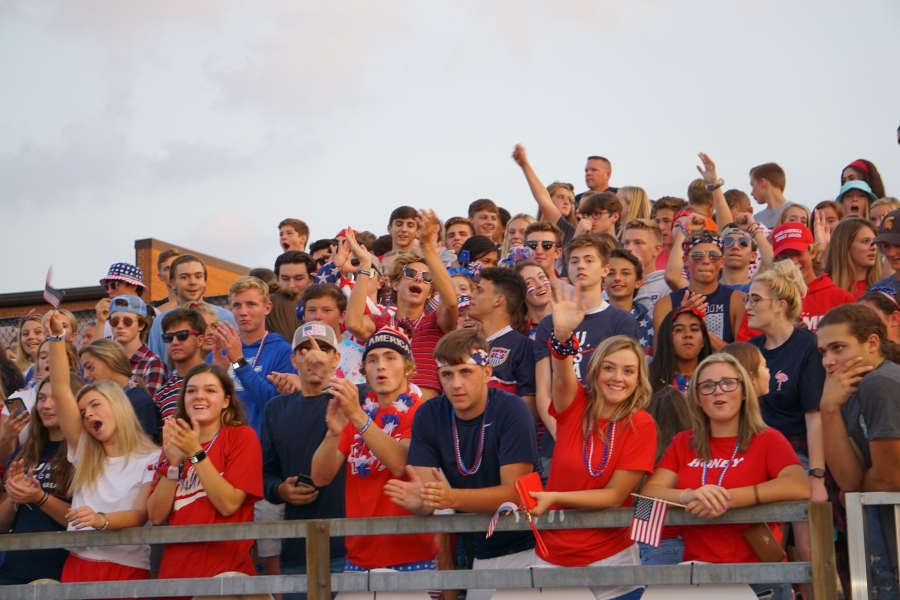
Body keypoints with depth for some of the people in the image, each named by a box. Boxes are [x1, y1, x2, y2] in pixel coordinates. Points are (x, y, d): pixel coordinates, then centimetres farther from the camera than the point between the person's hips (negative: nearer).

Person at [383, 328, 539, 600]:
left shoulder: (512, 410, -16)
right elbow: (426, 497, -7)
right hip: (481, 552, 4)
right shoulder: (428, 415, -4)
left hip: (525, 545, -3)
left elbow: (516, 492, -21)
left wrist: (452, 498, -35)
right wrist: (418, 501, -32)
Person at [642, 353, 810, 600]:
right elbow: (649, 492, 1)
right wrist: (689, 495, -20)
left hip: (758, 573, -2)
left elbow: (799, 487, -15)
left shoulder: (768, 440, 4)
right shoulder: (683, 443, 14)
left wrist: (726, 499, -22)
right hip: (697, 573, 2)